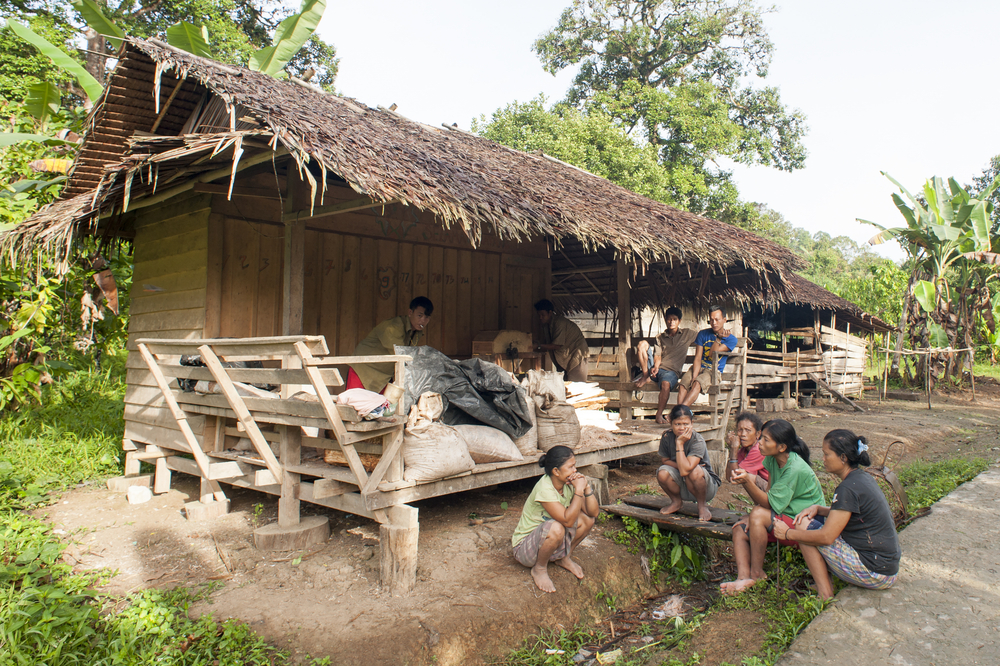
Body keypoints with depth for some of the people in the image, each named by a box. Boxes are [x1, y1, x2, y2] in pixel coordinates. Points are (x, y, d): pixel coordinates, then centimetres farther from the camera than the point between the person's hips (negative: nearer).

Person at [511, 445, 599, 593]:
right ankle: (539, 569, -9)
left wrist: (586, 487, -21)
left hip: (553, 541, 7)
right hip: (525, 546, -7)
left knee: (588, 518, -8)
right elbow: (567, 520, -36)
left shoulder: (569, 483, -7)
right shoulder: (545, 489, -30)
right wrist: (579, 490, -34)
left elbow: (594, 512, -7)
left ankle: (565, 558, 12)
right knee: (555, 528, -38)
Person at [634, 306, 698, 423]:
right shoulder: (660, 337, 17)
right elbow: (657, 356, 5)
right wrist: (656, 366, -16)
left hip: (672, 371, -3)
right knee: (642, 343, -14)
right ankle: (646, 377, -11)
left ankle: (659, 415, -27)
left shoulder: (688, 334, 12)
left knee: (666, 383, -39)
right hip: (655, 369, 3)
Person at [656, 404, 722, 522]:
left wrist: (679, 443, -34)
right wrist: (680, 466, -20)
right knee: (662, 473, -25)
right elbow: (666, 460, 0)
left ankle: (702, 505, -6)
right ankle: (676, 501, 6)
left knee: (694, 471, -36)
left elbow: (684, 470, -36)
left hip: (706, 486, -4)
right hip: (681, 488, 4)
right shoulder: (666, 437, -13)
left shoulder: (698, 441, -26)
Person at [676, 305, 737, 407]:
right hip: (698, 368, 3)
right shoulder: (703, 334, 9)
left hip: (713, 372, -3)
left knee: (697, 384, -35)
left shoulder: (731, 339, 2)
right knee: (684, 384, -30)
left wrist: (719, 337, -10)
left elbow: (712, 353, -9)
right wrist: (694, 377, -15)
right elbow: (698, 358, -1)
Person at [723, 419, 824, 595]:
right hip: (782, 520, 9)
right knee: (739, 528, -8)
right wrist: (752, 517, -9)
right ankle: (743, 577, -23)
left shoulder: (795, 469, -25)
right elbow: (769, 495, 3)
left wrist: (747, 482, -37)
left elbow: (771, 503, -25)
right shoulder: (772, 460, 0)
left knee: (759, 515, -29)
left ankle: (757, 572, -14)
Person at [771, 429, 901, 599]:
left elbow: (826, 537, -22)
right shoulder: (863, 477, 6)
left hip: (875, 575, -9)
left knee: (805, 526, -8)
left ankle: (825, 595, -4)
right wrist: (818, 508, 3)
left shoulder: (849, 488, -22)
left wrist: (788, 533, -10)